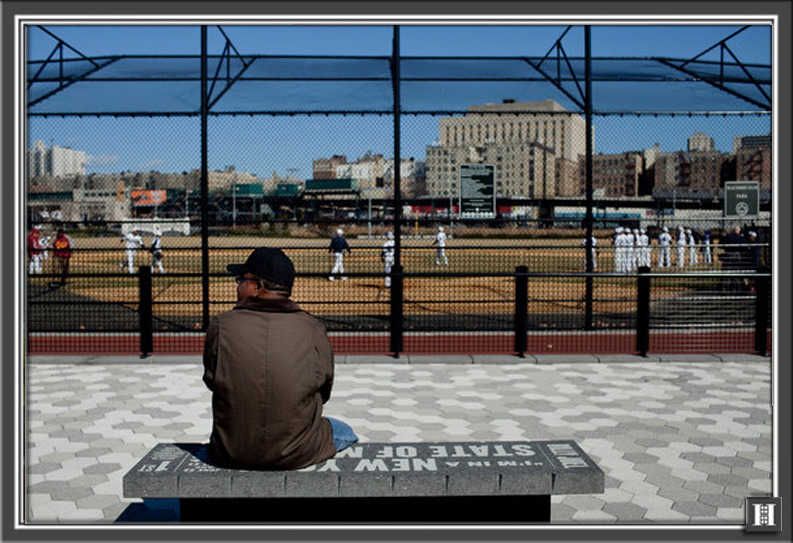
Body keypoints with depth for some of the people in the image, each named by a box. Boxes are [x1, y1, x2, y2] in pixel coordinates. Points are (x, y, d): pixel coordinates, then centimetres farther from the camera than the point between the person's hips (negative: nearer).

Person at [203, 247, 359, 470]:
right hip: (299, 455, -1)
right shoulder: (314, 330, -11)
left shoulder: (221, 326, -12)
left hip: (232, 454, 2)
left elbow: (211, 380, 3)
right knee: (345, 433, 30)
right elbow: (324, 393, 1)